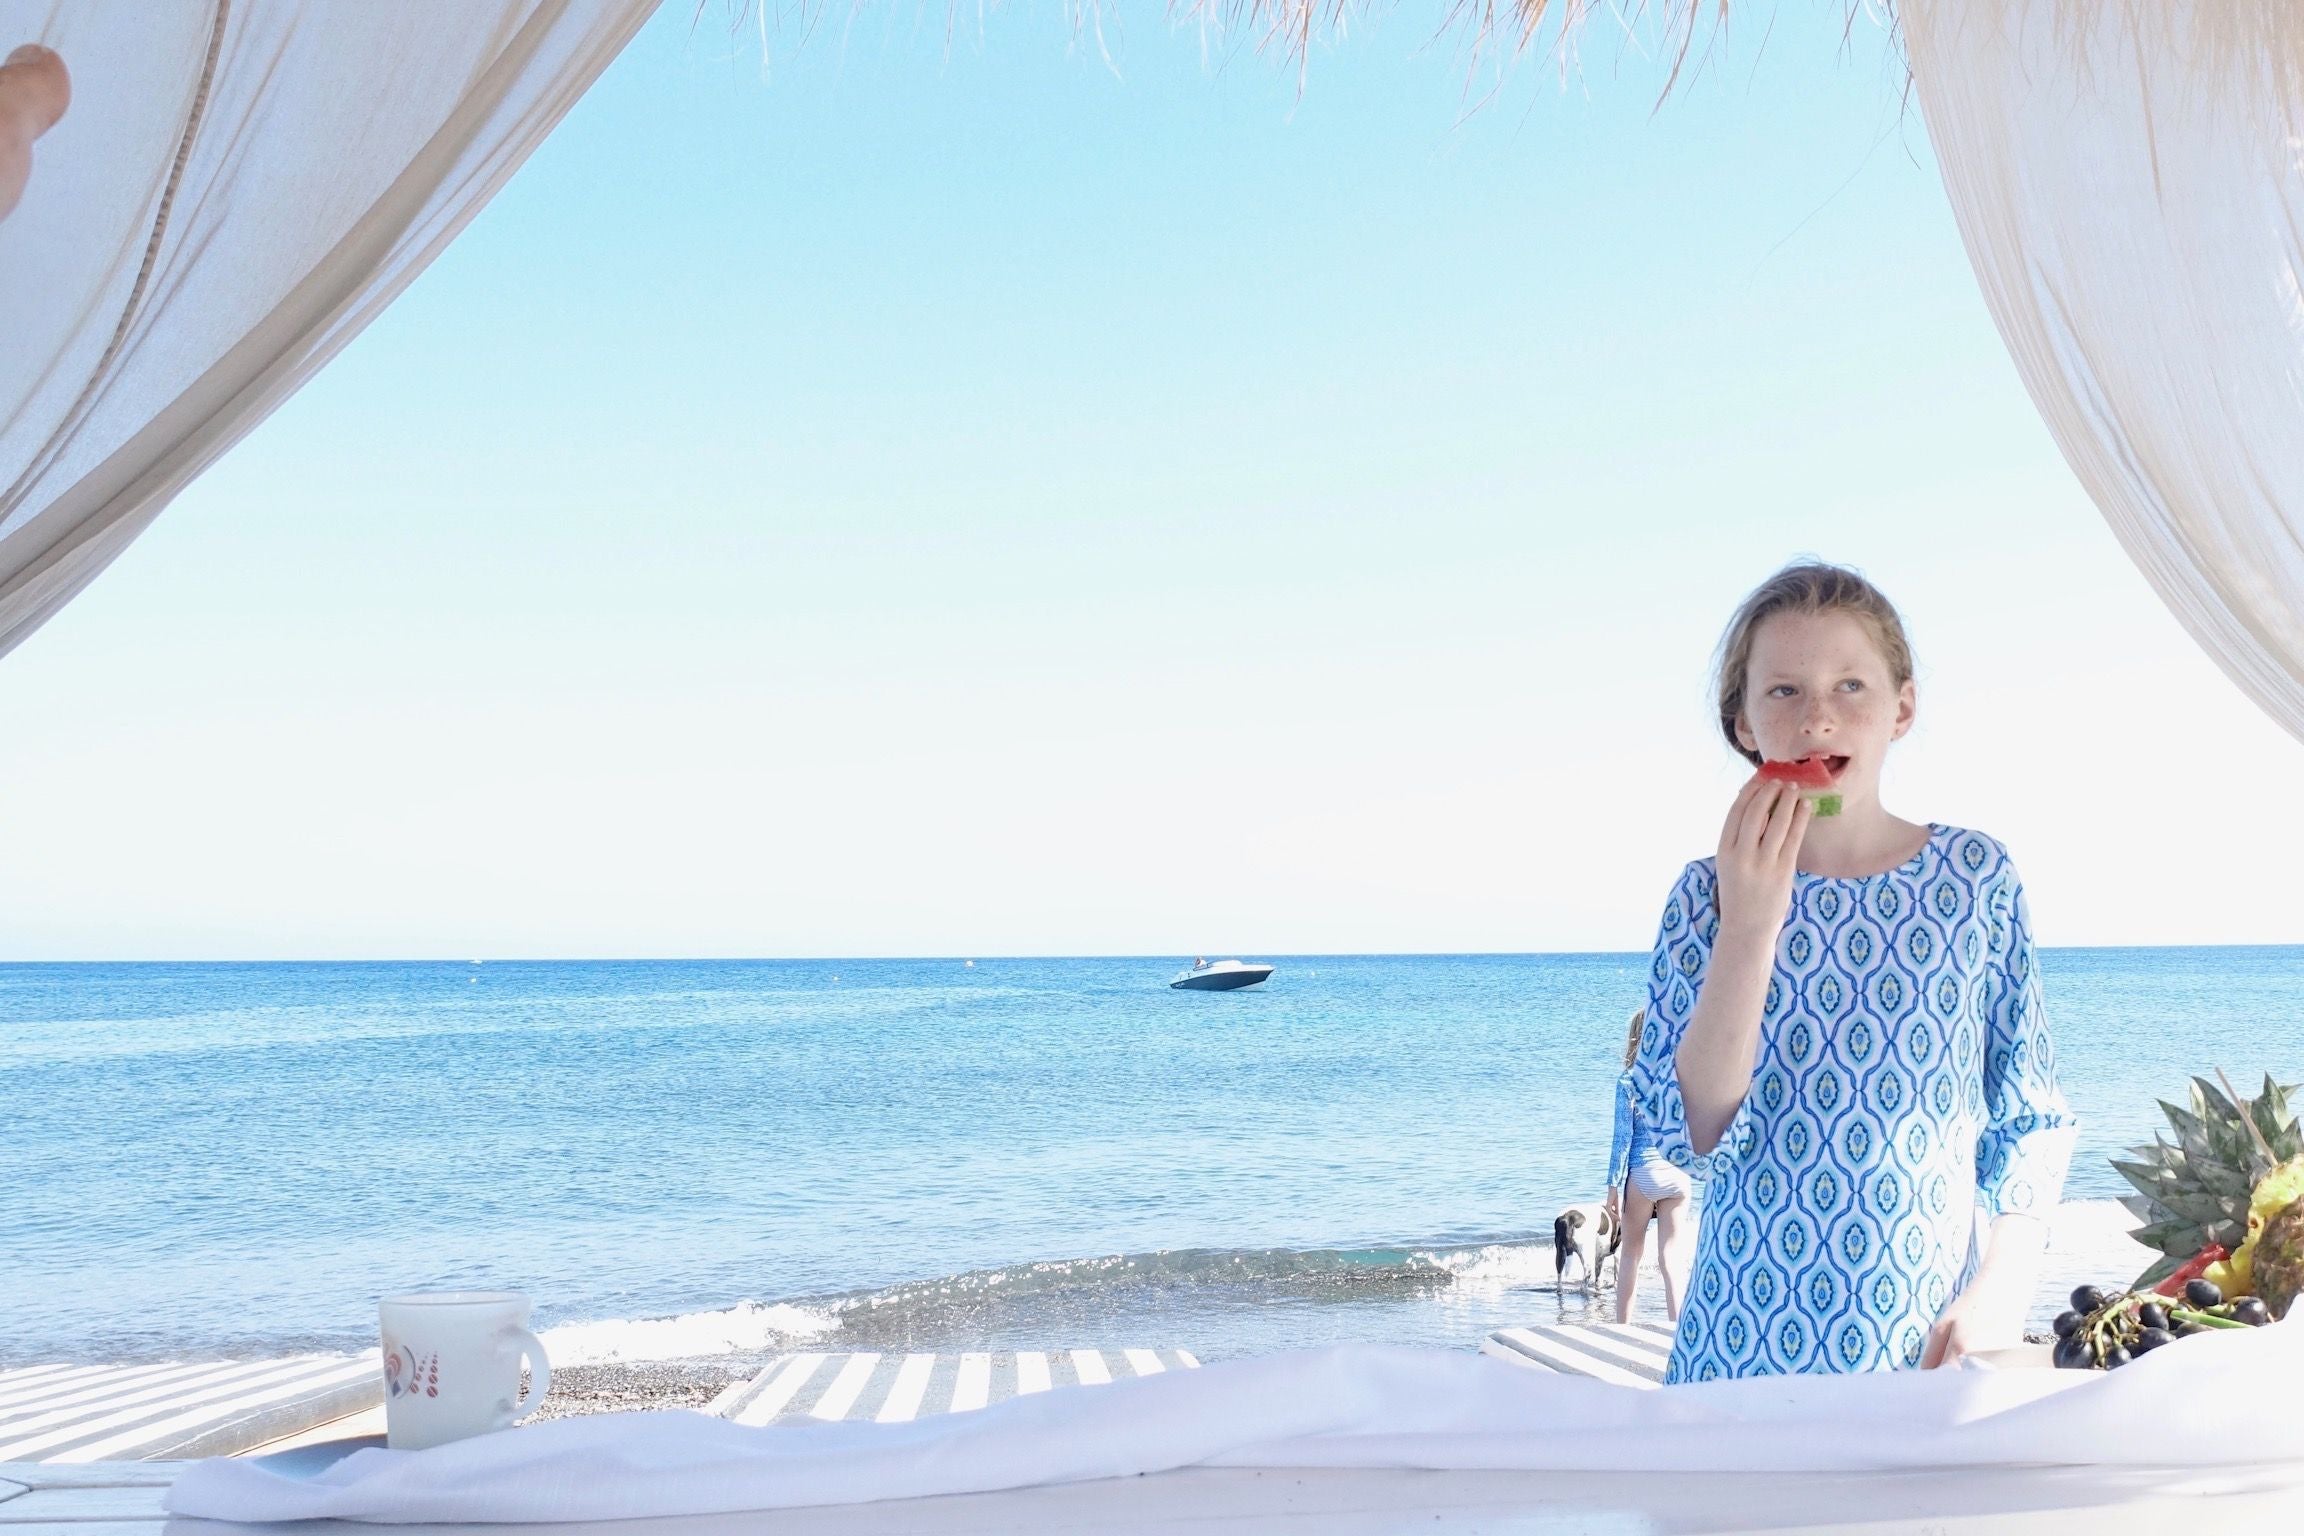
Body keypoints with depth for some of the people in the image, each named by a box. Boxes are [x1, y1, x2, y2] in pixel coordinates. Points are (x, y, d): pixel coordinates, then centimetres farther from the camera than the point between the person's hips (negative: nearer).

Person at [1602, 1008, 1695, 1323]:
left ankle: (1623, 1329, 19)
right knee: (1672, 1259, 2)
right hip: (1679, 1175, 2)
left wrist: (1614, 1185, -3)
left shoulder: (1629, 1082, -7)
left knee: (1631, 1253, 14)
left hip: (1642, 1173, -2)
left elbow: (1623, 1137, -7)